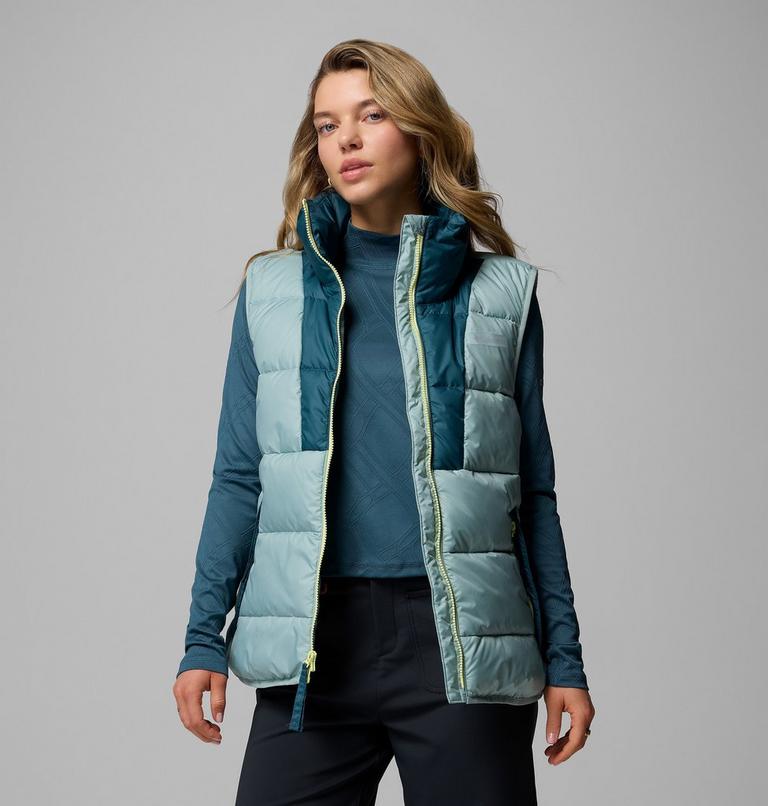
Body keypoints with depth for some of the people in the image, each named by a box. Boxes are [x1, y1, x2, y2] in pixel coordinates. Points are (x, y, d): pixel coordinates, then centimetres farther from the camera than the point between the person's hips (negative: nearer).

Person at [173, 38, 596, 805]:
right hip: (313, 645, 1)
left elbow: (532, 490, 10)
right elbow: (239, 477, 11)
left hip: (462, 645, -1)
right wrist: (203, 637, 3)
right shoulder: (273, 289, 12)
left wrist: (563, 657, 6)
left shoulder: (499, 292, 9)